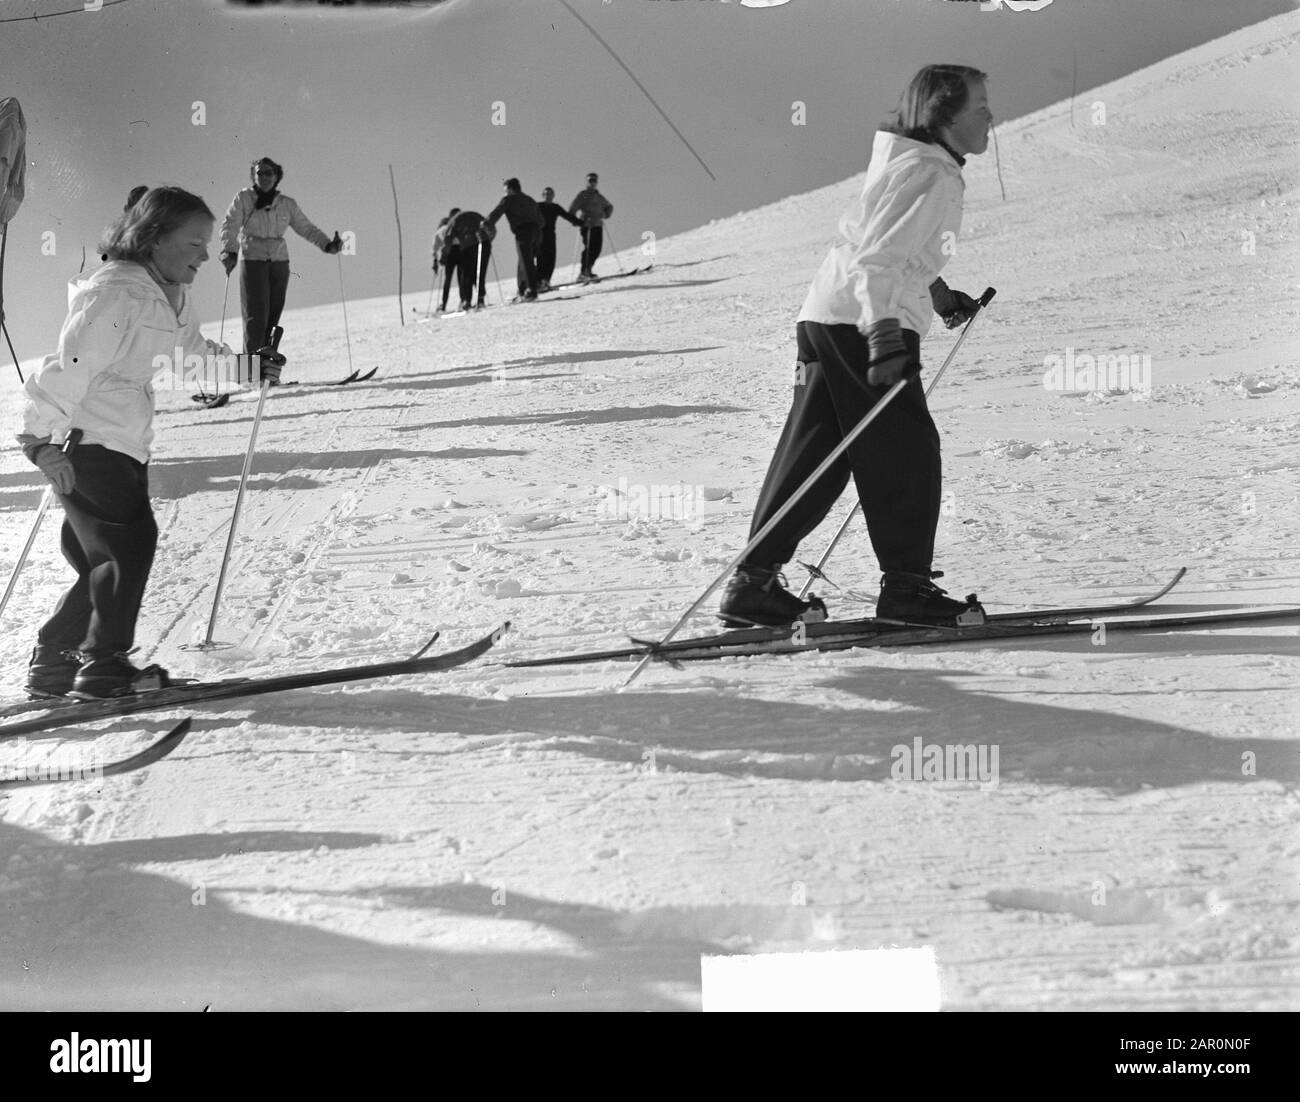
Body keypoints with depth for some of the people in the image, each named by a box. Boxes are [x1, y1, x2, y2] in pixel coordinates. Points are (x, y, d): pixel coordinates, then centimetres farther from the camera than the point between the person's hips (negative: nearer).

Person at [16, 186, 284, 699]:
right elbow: (70, 368, -23)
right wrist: (40, 439, -26)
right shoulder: (114, 293, -18)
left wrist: (247, 366, 17)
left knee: (104, 560, 9)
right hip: (85, 441, -10)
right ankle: (103, 664, -8)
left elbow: (192, 353, 29)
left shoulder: (172, 296, 12)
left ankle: (53, 663, 16)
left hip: (125, 444, 10)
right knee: (130, 541, -15)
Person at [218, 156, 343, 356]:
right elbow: (229, 226, -6)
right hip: (253, 262, -3)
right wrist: (229, 251, -23)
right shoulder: (243, 199, 2)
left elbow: (306, 229, 12)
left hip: (280, 263, 3)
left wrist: (327, 244, -3)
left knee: (272, 318, 2)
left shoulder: (287, 205, 10)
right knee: (256, 316, -12)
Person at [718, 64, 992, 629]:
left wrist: (941, 296, 45)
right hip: (859, 325, -10)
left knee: (811, 459, 9)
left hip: (824, 320, 10)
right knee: (906, 452, -4)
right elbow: (877, 259, -22)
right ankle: (907, 586, 0)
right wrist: (885, 333, -31)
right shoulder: (929, 174, -12)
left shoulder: (906, 162, 20)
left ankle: (755, 583, 10)